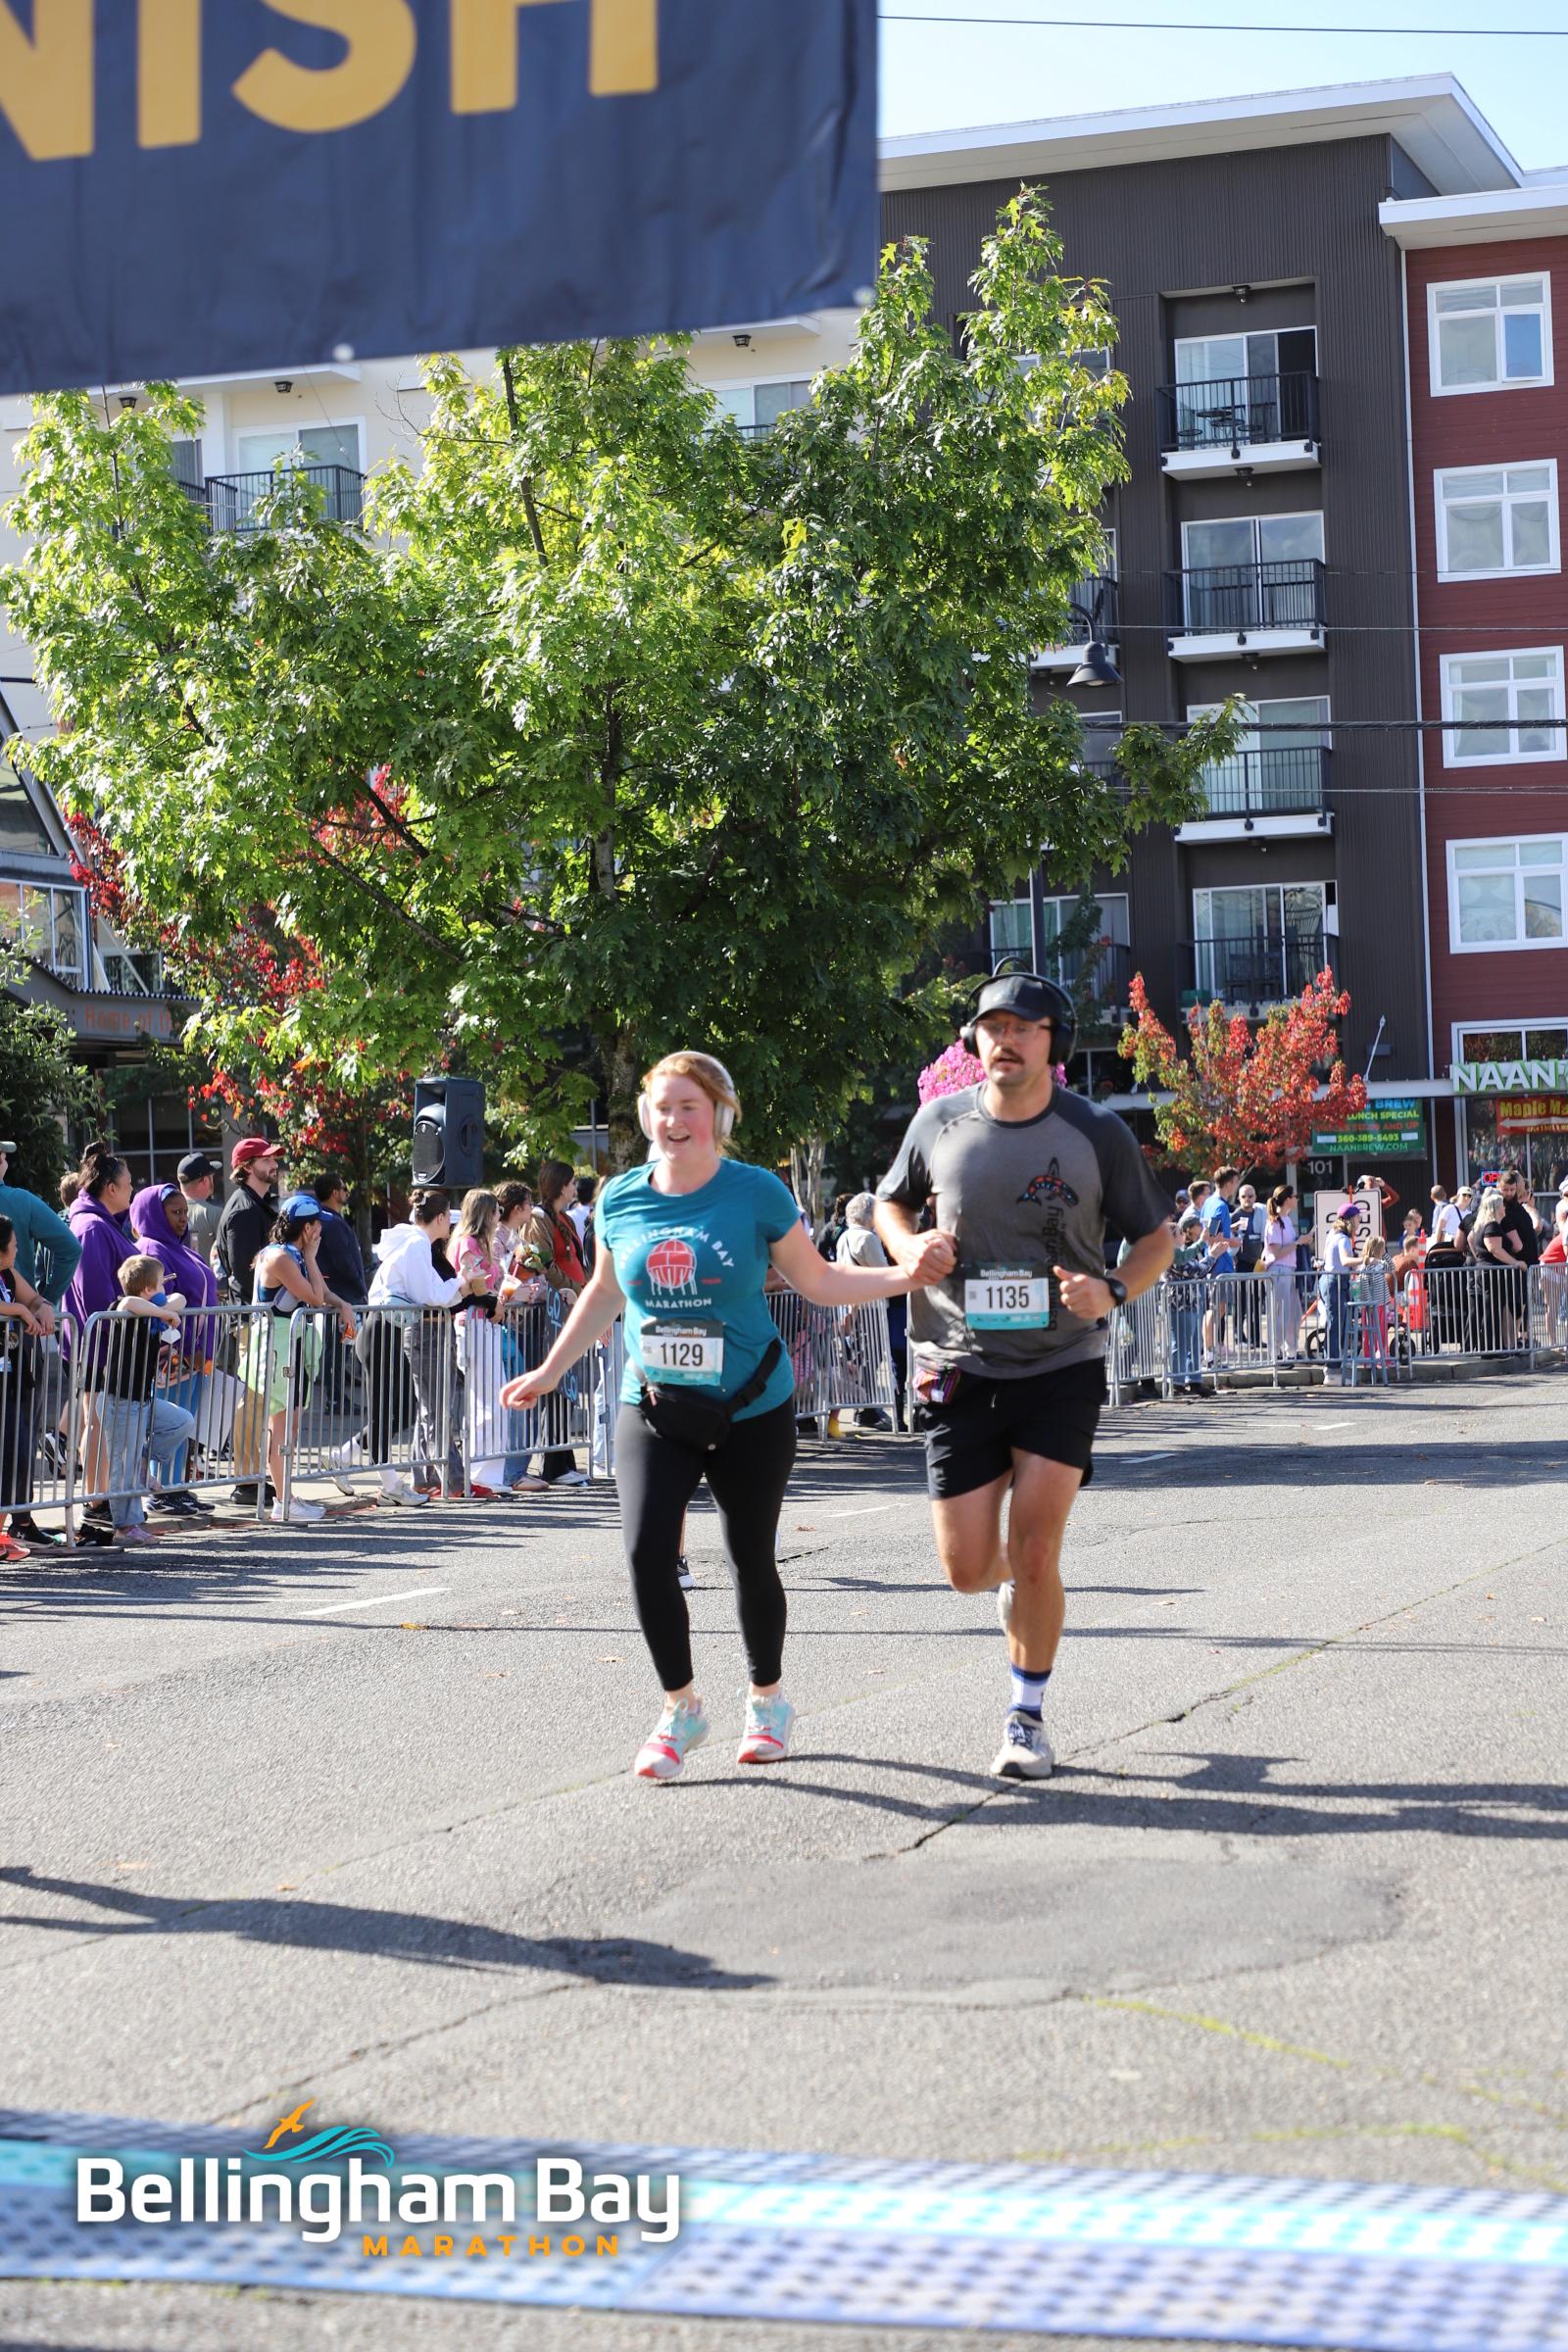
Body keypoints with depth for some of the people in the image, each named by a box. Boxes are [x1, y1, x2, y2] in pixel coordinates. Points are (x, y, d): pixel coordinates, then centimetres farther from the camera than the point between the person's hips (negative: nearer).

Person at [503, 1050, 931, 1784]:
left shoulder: (757, 1193, -7)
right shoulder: (620, 1200, 1)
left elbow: (818, 1281, 1)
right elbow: (603, 1295, 18)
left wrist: (907, 1275, -12)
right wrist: (549, 1373, 21)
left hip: (750, 1412, -2)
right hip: (652, 1408, 2)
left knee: (751, 1559, 7)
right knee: (647, 1551, -14)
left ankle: (768, 1700, 32)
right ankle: (680, 1708, 6)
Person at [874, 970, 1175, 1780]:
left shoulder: (1096, 1133, -6)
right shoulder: (940, 1122, -1)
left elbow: (1157, 1236, 4)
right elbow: (891, 1200, 17)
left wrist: (1112, 1292, -16)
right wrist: (908, 1248, -6)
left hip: (1062, 1368, -2)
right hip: (960, 1369, 2)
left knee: (1035, 1552, -10)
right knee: (967, 1569, 1)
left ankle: (1027, 1716, 10)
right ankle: (1016, 1581, 40)